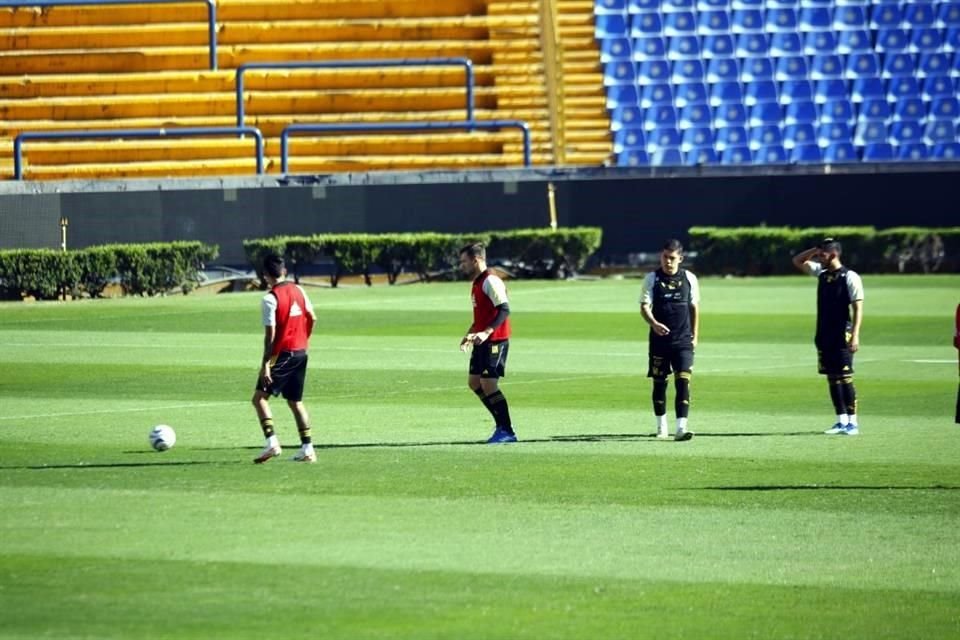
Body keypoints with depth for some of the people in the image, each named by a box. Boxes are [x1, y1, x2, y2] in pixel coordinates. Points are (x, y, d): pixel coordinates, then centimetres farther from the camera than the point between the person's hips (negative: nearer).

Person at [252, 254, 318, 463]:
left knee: (260, 397, -3)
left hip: (282, 354, -7)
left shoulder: (270, 299, -14)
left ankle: (272, 442, -19)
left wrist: (265, 364, -16)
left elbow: (270, 334, -17)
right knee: (295, 401, 15)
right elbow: (312, 318, 11)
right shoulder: (298, 291, 5)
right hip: (301, 353, 7)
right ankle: (307, 449, 10)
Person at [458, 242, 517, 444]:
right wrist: (470, 334, 22)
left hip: (495, 341, -10)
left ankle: (507, 431, -4)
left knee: (489, 384, -11)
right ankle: (502, 424, 18)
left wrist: (486, 332, -31)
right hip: (482, 342, 10)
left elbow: (504, 310, -23)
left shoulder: (490, 282, -15)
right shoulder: (477, 283, 16)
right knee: (474, 382, 11)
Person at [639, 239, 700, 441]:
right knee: (659, 383, 7)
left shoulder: (689, 279, 5)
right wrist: (654, 324, -26)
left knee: (683, 381, -12)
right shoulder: (652, 279, 1)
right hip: (659, 339, 0)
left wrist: (694, 335, 9)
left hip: (683, 341, 0)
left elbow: (694, 308, 12)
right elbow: (644, 307, -6)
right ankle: (661, 426, 22)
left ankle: (681, 428, -18)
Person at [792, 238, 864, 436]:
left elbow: (858, 308, -12)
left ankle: (852, 422, -2)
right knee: (832, 379, 7)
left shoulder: (850, 277, -10)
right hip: (824, 335, 7)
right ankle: (842, 421, 11)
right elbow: (798, 261, 22)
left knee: (845, 378, -6)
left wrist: (855, 335, -20)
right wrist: (815, 250, 5)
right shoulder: (822, 273, 11)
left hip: (842, 336, -7)